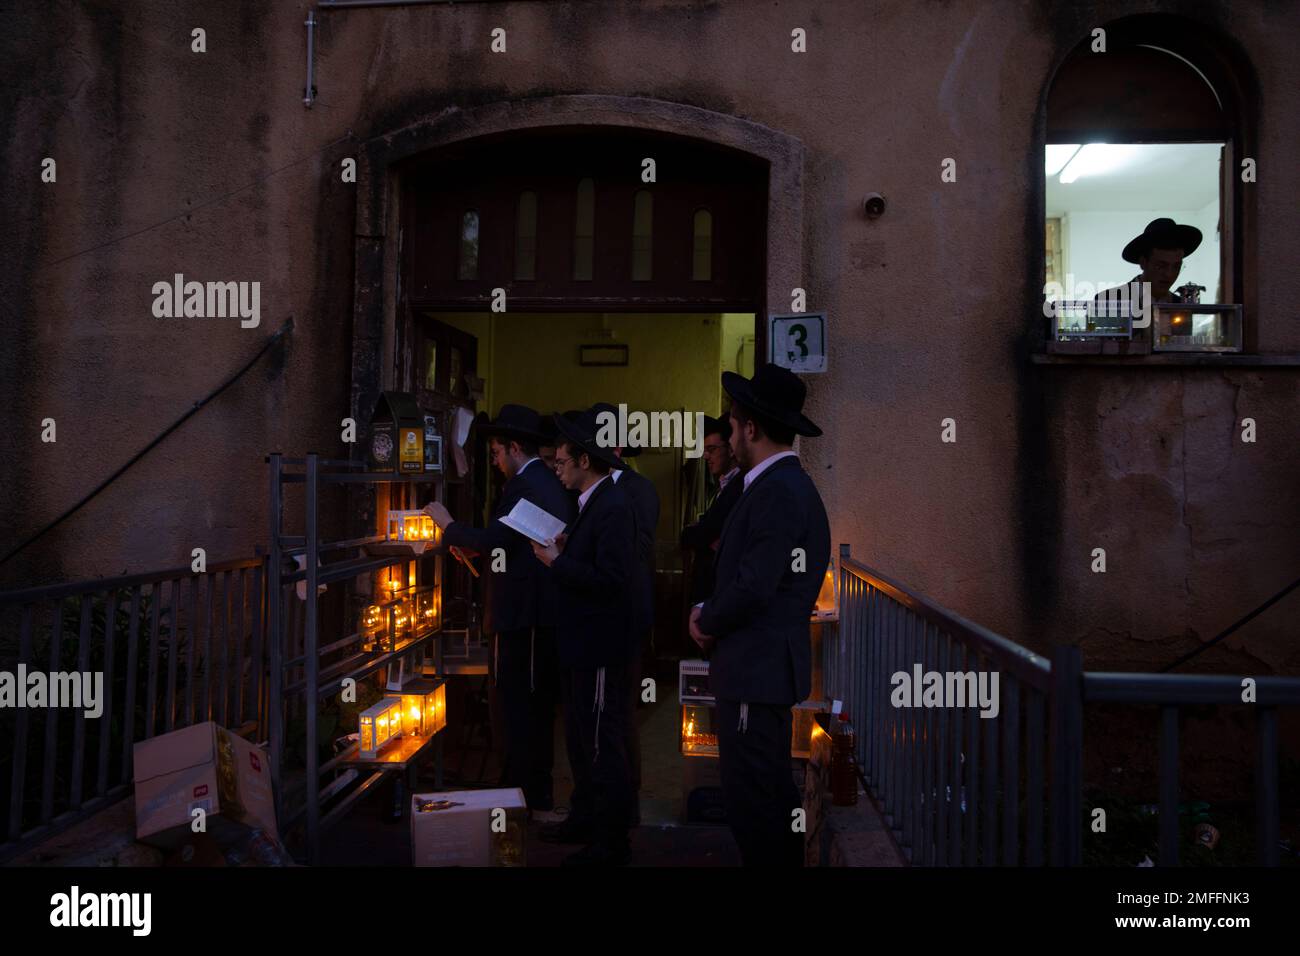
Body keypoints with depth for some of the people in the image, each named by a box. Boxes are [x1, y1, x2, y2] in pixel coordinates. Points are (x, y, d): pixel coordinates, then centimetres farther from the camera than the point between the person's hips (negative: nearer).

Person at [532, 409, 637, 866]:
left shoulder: (613, 507, -19)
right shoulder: (592, 503, 11)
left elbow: (610, 579, -26)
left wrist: (556, 561, -19)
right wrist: (564, 550, 0)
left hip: (599, 648, -10)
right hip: (581, 643, 10)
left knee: (603, 745, 1)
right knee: (580, 740, 21)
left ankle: (609, 843, 13)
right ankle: (585, 819, 36)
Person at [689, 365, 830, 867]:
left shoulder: (777, 491, -19)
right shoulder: (789, 484, 13)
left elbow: (754, 587, -24)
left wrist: (706, 622, -7)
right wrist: (710, 614, 3)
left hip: (757, 667, -10)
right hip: (767, 661, 10)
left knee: (749, 797, -2)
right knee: (771, 788, 20)